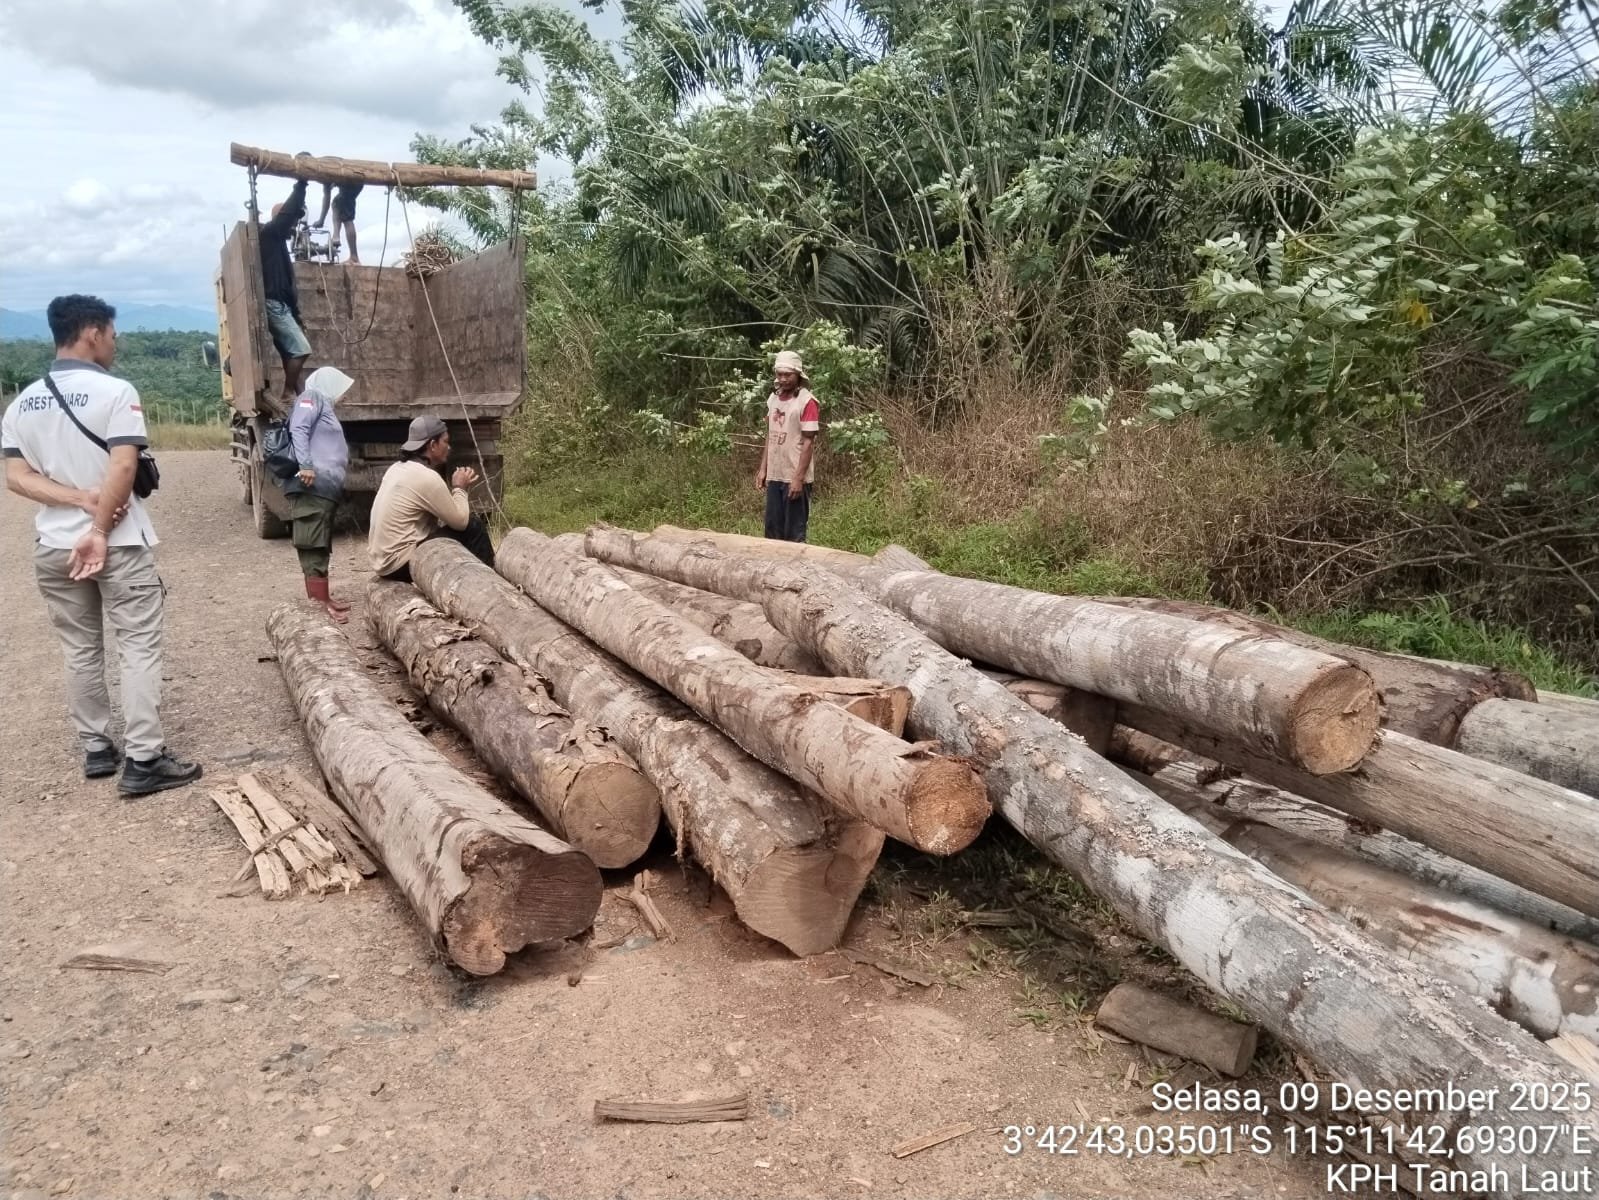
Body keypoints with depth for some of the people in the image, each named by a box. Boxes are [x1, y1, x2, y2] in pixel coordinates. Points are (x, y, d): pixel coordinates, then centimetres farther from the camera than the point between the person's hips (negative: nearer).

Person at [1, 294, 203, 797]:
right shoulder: (115, 392, -12)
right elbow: (123, 466, -21)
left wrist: (82, 500, -9)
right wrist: (99, 529, -17)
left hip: (54, 546, 6)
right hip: (120, 544, -6)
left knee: (80, 651, 14)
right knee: (138, 647, -1)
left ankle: (95, 749, 24)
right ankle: (143, 760, -3)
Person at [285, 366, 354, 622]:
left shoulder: (324, 405, 29)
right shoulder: (312, 397, 2)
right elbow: (298, 430, -14)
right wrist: (305, 465, -24)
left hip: (324, 489, 10)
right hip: (311, 487, -10)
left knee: (320, 546, 12)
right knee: (313, 546, -11)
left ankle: (321, 598, 17)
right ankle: (320, 603, -15)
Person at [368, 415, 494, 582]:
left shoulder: (399, 469, 10)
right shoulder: (426, 476, -18)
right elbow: (461, 520, -13)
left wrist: (459, 489, 6)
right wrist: (460, 488, 1)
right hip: (401, 563, -10)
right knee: (474, 527, -7)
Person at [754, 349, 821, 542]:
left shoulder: (807, 402, -12)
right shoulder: (773, 398, 9)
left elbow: (808, 443, -14)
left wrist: (799, 478, -18)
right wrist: (763, 469, 10)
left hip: (794, 477, -7)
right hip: (774, 476, 7)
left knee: (794, 531, 1)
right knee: (773, 528, 12)